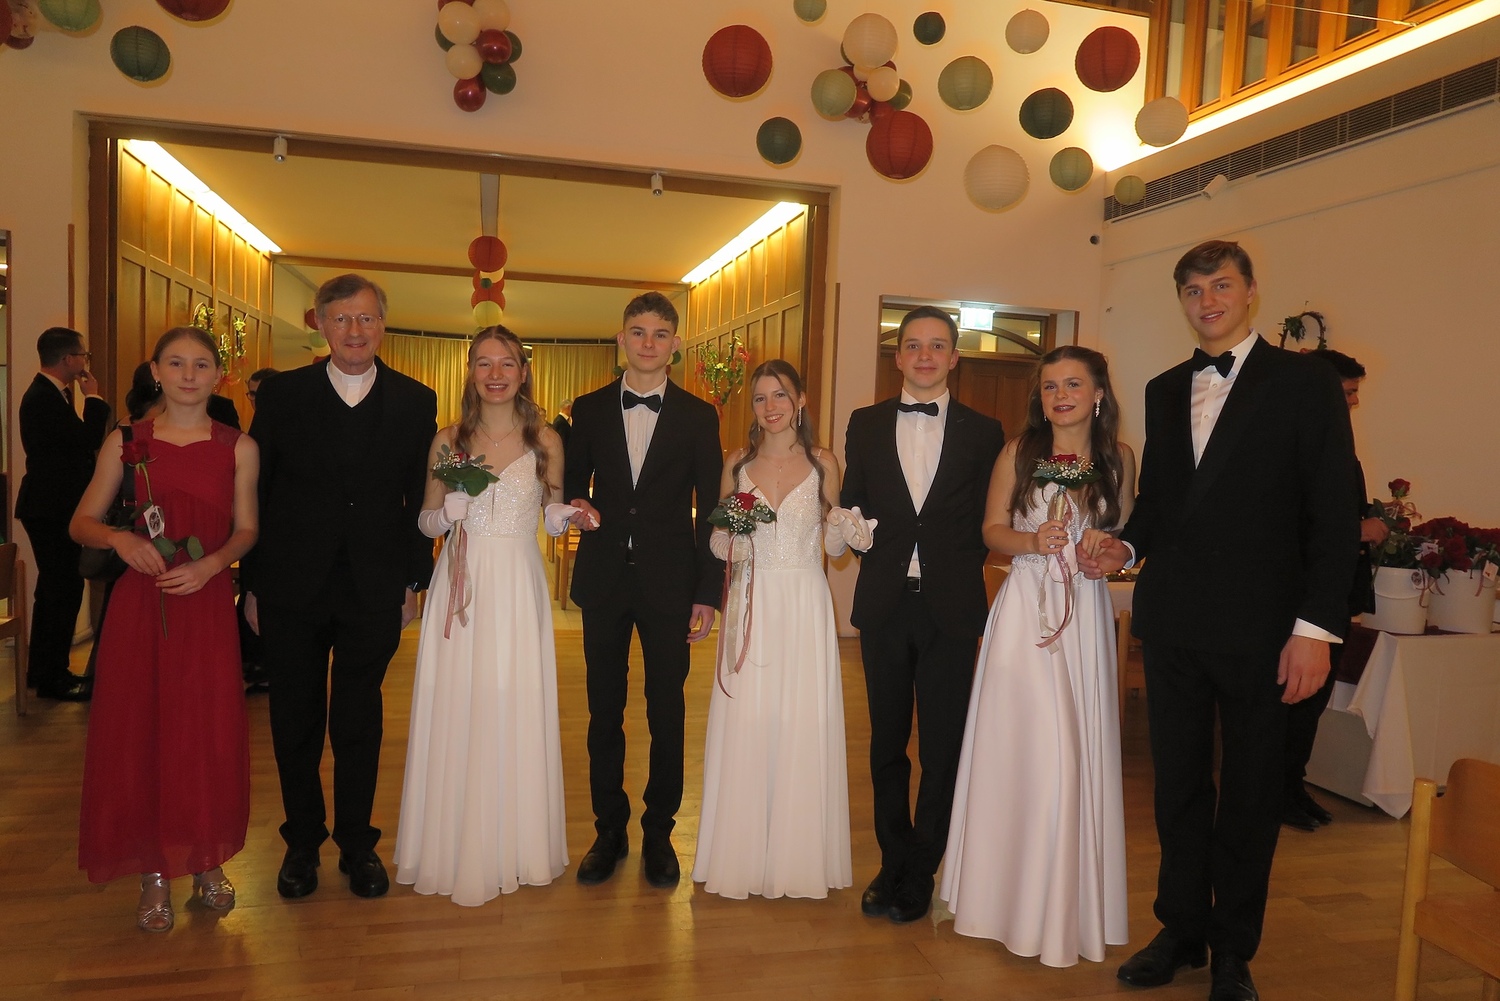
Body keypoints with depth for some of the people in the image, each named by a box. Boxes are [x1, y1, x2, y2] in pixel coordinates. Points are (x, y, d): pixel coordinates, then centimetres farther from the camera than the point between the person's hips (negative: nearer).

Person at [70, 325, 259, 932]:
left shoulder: (238, 448, 2)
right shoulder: (126, 443, 3)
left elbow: (246, 530, 3)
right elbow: (82, 522, 6)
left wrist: (211, 564, -15)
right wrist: (120, 538, -14)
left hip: (208, 605, 0)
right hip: (139, 603, 1)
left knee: (210, 737, 3)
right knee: (136, 734, 4)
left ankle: (207, 861, 23)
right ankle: (154, 871, 20)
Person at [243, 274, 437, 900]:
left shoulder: (414, 402, 2)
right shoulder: (281, 394, 1)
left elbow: (421, 499, 4)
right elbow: (254, 494, 1)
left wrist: (414, 580, 1)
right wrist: (251, 583, 0)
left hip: (374, 590, 0)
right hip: (292, 589, 0)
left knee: (360, 724, 10)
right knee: (295, 722, 12)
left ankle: (358, 844, 26)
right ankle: (302, 841, 30)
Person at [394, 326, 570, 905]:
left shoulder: (545, 441, 4)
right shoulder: (448, 441, 4)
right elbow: (426, 521, 10)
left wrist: (569, 513, -9)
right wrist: (450, 512, -11)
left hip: (519, 592, 0)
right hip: (462, 588, 1)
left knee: (516, 712, 2)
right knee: (456, 712, 2)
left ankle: (515, 842, 19)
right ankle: (458, 846, 19)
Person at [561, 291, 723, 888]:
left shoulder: (698, 417, 2)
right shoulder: (589, 410, 7)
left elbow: (710, 509, 1)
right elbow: (571, 486, 14)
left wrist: (707, 593, -4)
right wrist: (577, 508, -12)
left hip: (669, 583, -1)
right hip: (604, 580, 2)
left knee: (667, 713, 6)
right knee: (604, 711, 9)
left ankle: (659, 833, 22)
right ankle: (609, 830, 25)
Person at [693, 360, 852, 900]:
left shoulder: (823, 463, 3)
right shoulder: (737, 463, 7)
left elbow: (834, 544, 8)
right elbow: (719, 544, 12)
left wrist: (845, 530, -13)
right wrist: (729, 533, -10)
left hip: (805, 607, -1)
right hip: (751, 605, 1)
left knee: (801, 724, 2)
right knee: (745, 724, 2)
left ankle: (795, 852, 18)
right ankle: (742, 851, 18)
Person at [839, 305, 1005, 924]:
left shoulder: (983, 432, 3)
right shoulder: (865, 425, 8)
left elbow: (986, 524, 3)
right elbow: (850, 510, 9)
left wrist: (952, 570, -10)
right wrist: (860, 535, -11)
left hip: (950, 607, -1)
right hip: (884, 603, 2)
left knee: (943, 746, 5)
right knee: (886, 741, 12)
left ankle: (919, 875, 21)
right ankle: (893, 862, 28)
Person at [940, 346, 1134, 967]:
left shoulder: (1118, 458, 7)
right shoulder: (1019, 452, 1)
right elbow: (992, 530, 3)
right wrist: (1033, 541, -16)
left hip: (1086, 614, 2)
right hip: (1025, 609, -2)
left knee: (1080, 750, 5)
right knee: (1022, 747, -2)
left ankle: (1071, 902, 23)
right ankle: (1013, 891, 17)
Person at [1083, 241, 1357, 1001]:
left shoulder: (1303, 382, -4)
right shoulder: (1164, 390, 11)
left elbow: (1333, 515, -8)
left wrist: (1316, 626, -14)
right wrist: (1126, 545, -3)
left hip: (1257, 624, -4)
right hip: (1172, 619, 4)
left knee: (1250, 791, 10)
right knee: (1177, 782, 14)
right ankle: (1182, 930, 30)